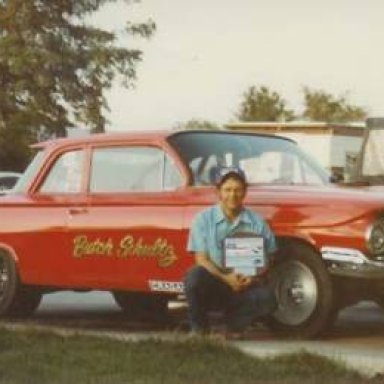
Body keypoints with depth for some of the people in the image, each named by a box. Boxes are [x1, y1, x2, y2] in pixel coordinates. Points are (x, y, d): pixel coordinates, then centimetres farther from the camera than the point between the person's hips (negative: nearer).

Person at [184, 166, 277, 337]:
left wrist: (254, 277, -15)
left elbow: (267, 258, 7)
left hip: (245, 285, 1)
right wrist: (225, 278, -22)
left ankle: (234, 323, 1)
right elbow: (201, 259, -5)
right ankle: (198, 328, -8)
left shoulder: (257, 223, 3)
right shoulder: (203, 219, -2)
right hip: (212, 283, -1)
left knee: (267, 298, -29)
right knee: (195, 276, -34)